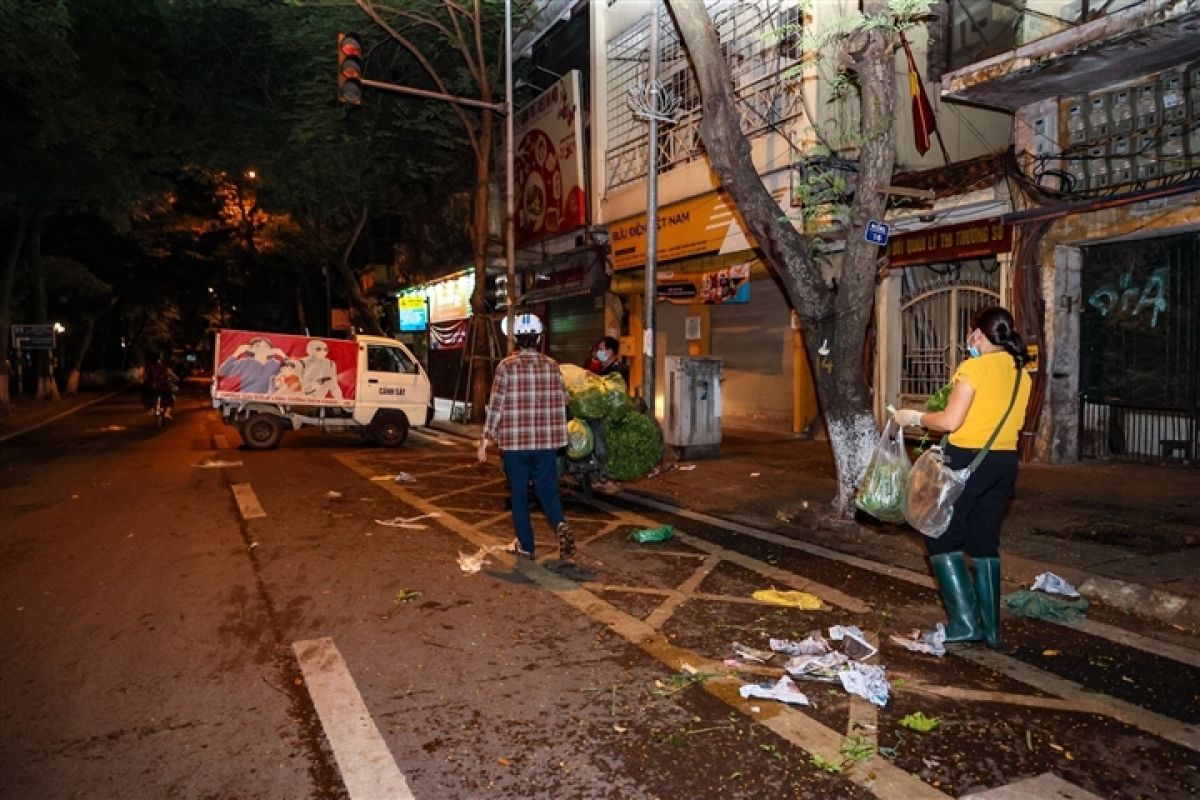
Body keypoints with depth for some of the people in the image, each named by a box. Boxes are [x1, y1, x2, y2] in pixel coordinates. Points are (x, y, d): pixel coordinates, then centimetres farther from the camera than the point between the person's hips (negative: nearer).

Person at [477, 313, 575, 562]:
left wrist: (484, 442, -1)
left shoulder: (507, 366, -7)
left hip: (514, 441, -2)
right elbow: (562, 402, 8)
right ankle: (561, 525, -13)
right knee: (547, 490, 13)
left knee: (519, 493, 10)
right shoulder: (552, 366, 1)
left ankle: (525, 546, 15)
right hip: (547, 441, 2)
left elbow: (495, 405, -7)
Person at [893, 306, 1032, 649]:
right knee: (985, 541, 15)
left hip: (968, 461, -7)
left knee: (941, 536, 4)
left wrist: (915, 417, -2)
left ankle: (964, 621, 0)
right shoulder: (1021, 372, 9)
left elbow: (951, 421, -17)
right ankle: (990, 626, 19)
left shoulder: (974, 367, -13)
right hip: (1005, 462, 7)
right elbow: (1011, 421, 14)